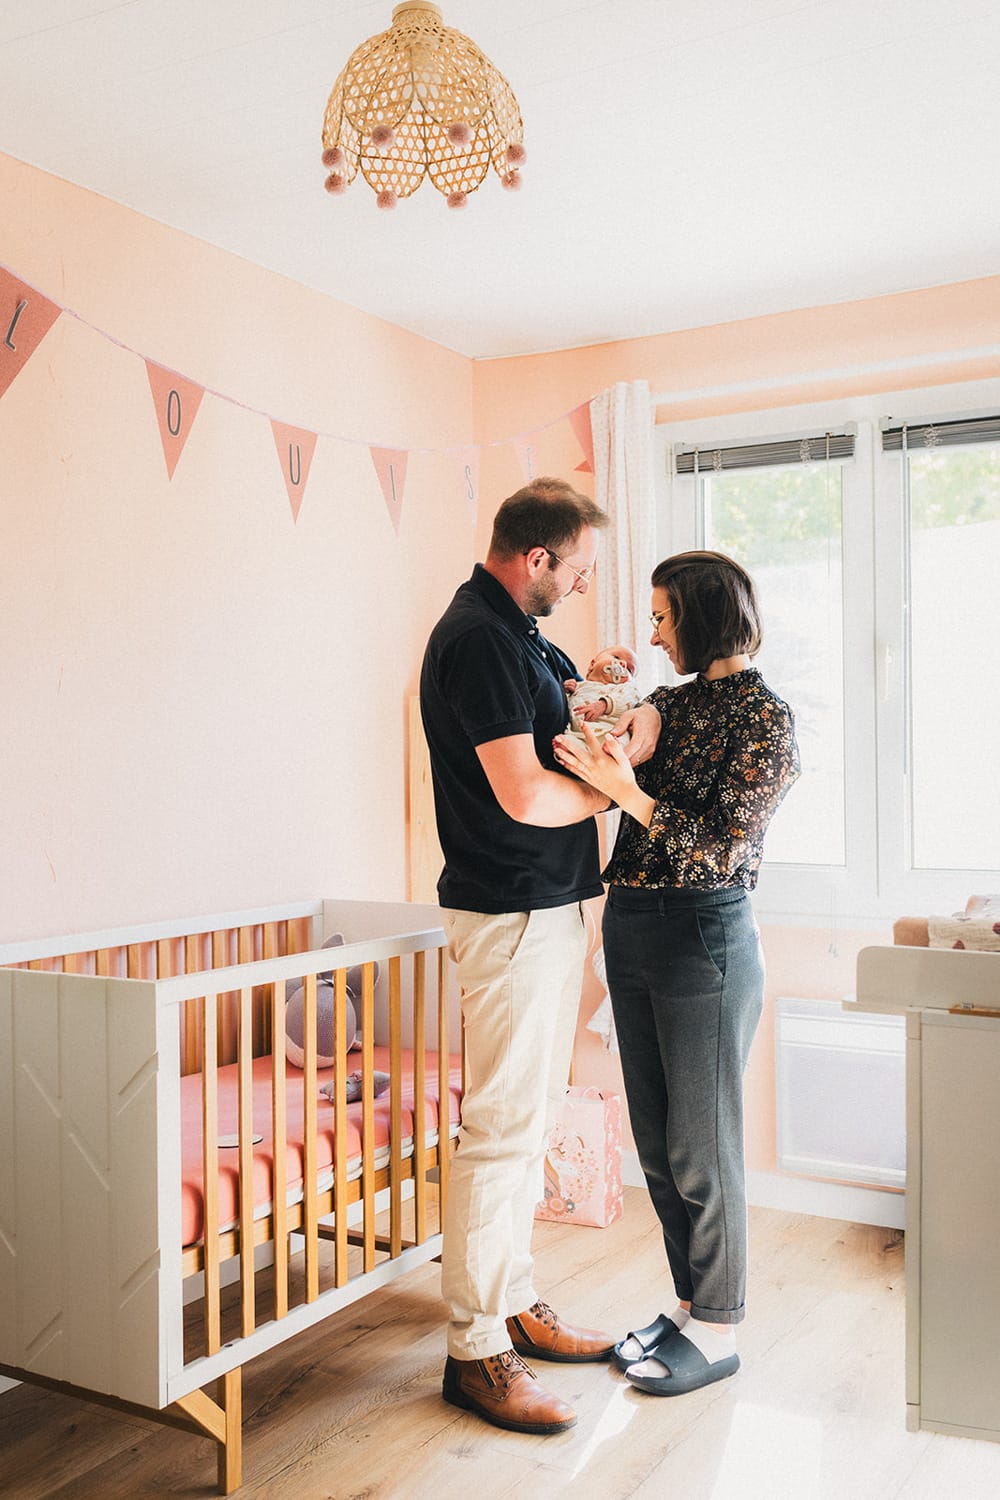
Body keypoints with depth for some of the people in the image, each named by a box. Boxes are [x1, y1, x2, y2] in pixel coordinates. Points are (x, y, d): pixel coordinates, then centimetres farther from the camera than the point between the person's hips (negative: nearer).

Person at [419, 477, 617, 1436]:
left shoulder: (516, 631, 14)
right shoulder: (477, 639, -17)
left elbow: (548, 702, 35)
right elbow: (526, 796, -23)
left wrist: (577, 681, 13)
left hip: (547, 904, 11)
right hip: (512, 913, -10)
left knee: (528, 1117, 16)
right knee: (502, 1128, -4)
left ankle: (514, 1305, 29)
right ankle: (476, 1352, 8)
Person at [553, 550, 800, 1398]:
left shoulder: (765, 718, -10)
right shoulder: (671, 703, 11)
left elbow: (720, 850, -17)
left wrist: (626, 790, -23)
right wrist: (600, 744, -5)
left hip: (704, 940, -8)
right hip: (631, 934, 8)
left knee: (701, 1146, 3)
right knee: (656, 1139, 15)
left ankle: (717, 1332, 20)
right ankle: (689, 1304, 31)